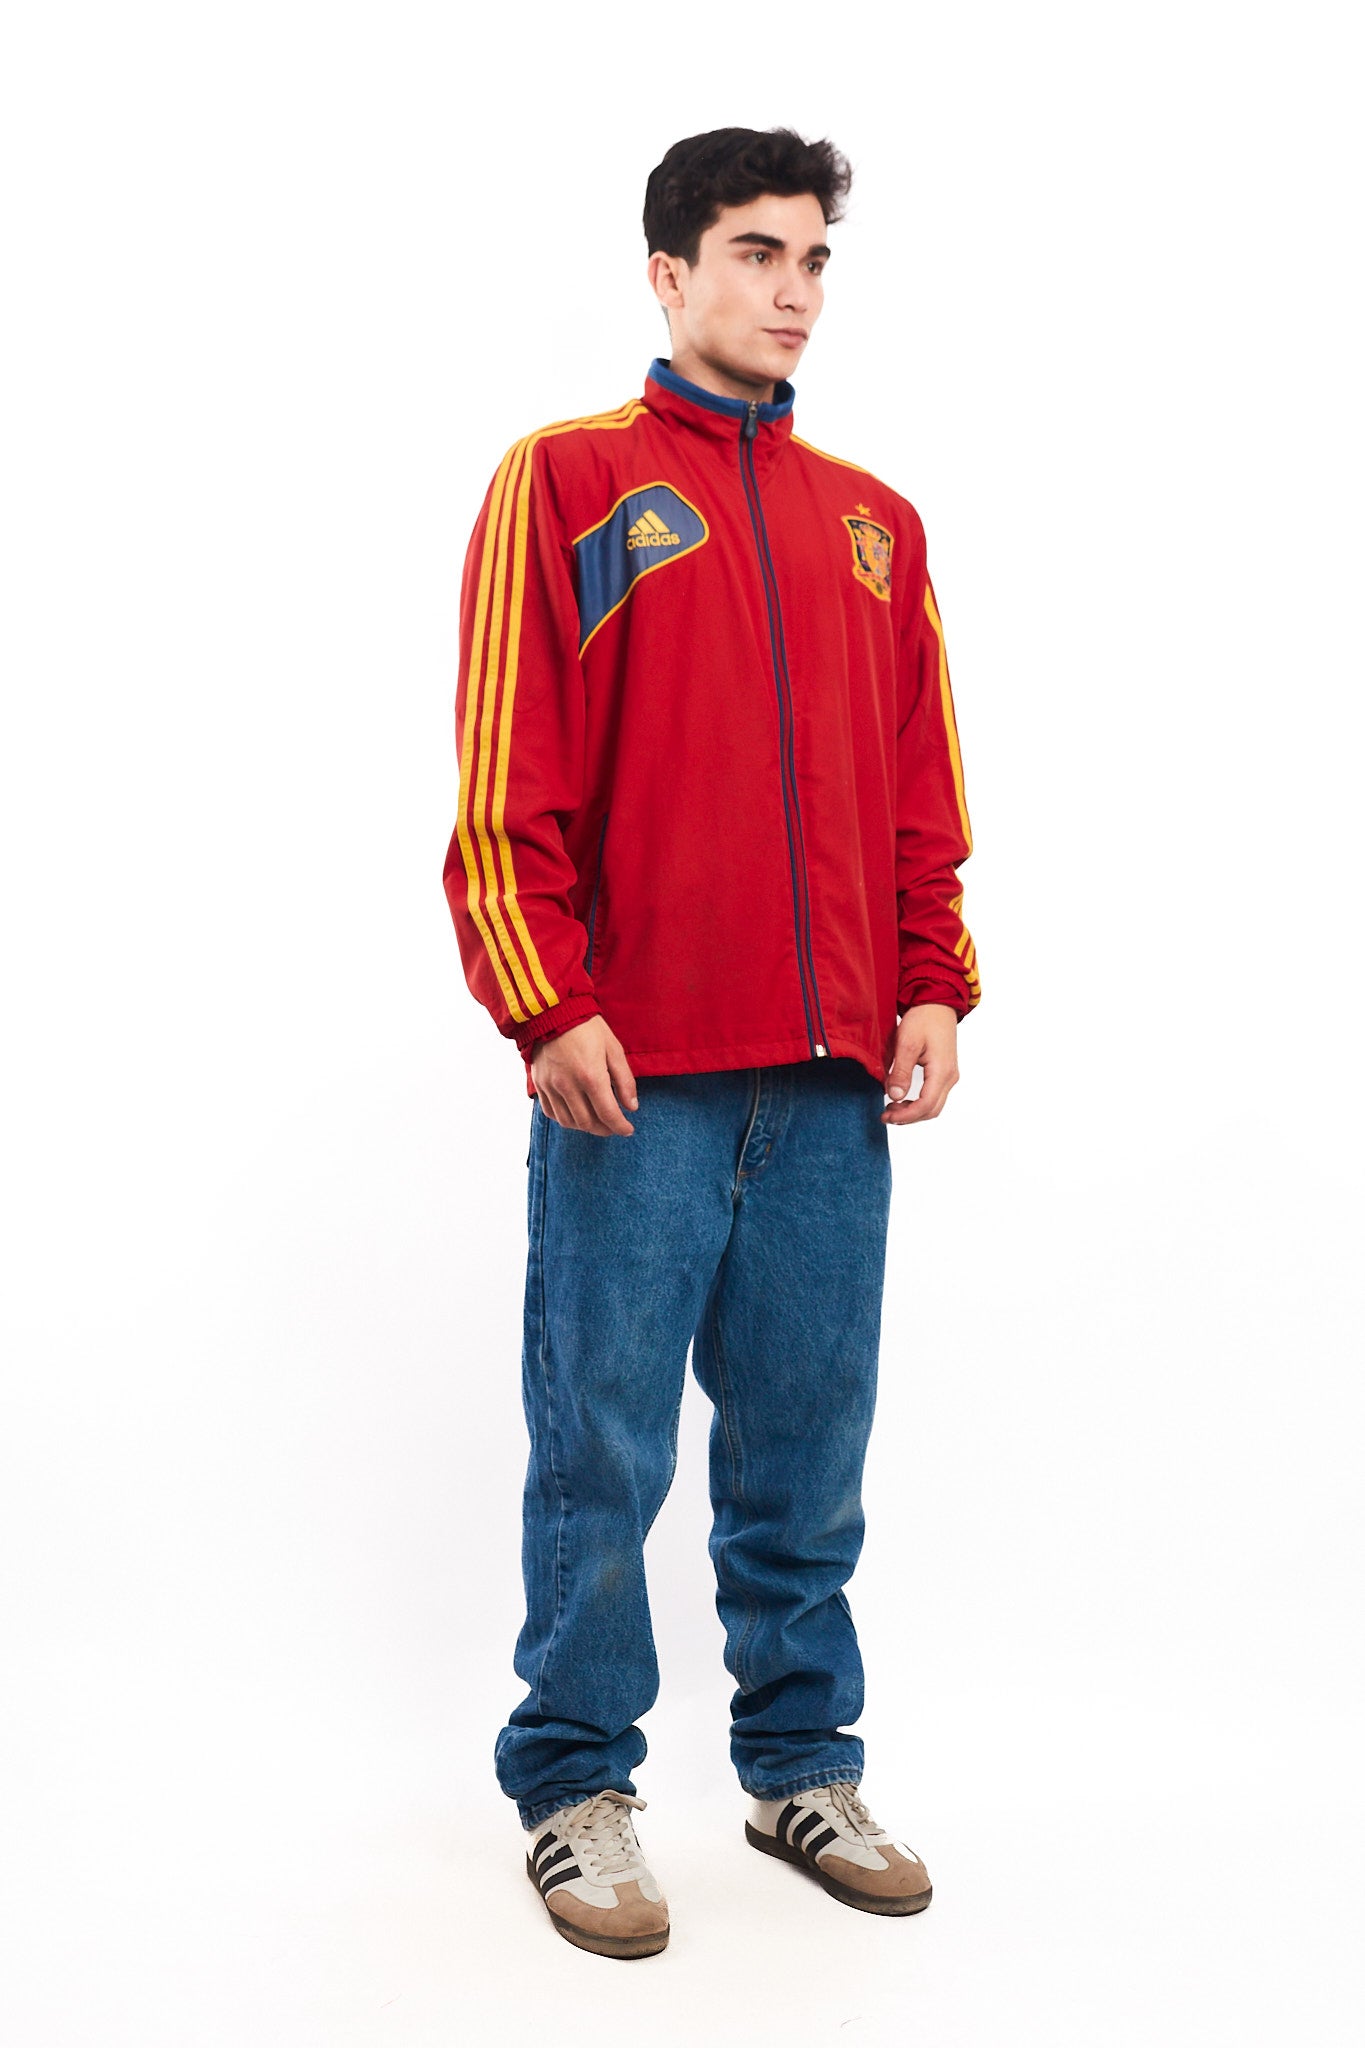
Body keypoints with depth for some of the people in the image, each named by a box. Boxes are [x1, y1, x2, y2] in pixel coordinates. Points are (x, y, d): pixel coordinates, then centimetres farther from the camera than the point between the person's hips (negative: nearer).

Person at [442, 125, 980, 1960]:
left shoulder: (874, 524, 17)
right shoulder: (568, 484, 4)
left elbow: (922, 792, 16)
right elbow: (505, 786, -3)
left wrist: (932, 987, 4)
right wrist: (548, 1003, -11)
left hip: (833, 1075, 4)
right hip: (635, 1071, -4)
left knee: (807, 1443, 9)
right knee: (603, 1444, 1)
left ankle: (803, 1765, 23)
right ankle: (575, 1788, 14)